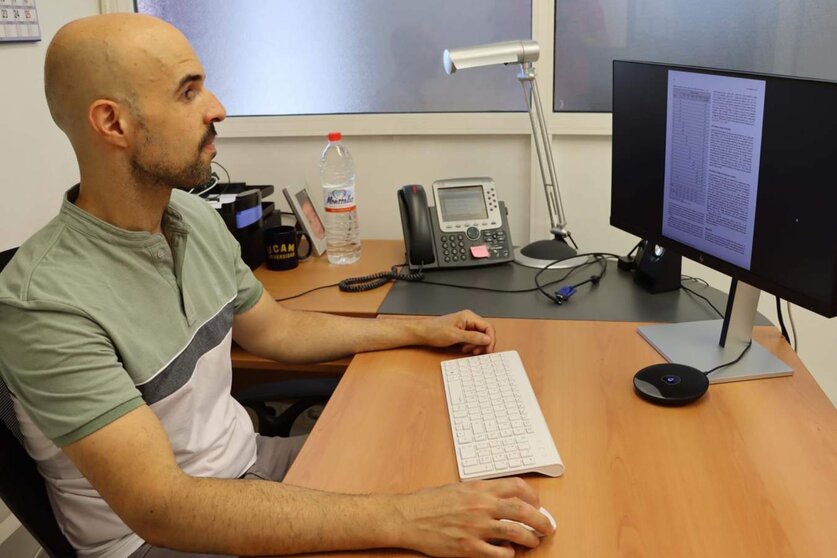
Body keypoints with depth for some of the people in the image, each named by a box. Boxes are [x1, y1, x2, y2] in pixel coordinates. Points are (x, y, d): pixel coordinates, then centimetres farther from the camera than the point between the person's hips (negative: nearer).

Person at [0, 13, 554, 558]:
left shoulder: (196, 217, -2)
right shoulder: (48, 301, -26)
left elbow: (274, 329, 12)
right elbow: (160, 507, -30)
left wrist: (422, 330, 10)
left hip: (248, 458, 7)